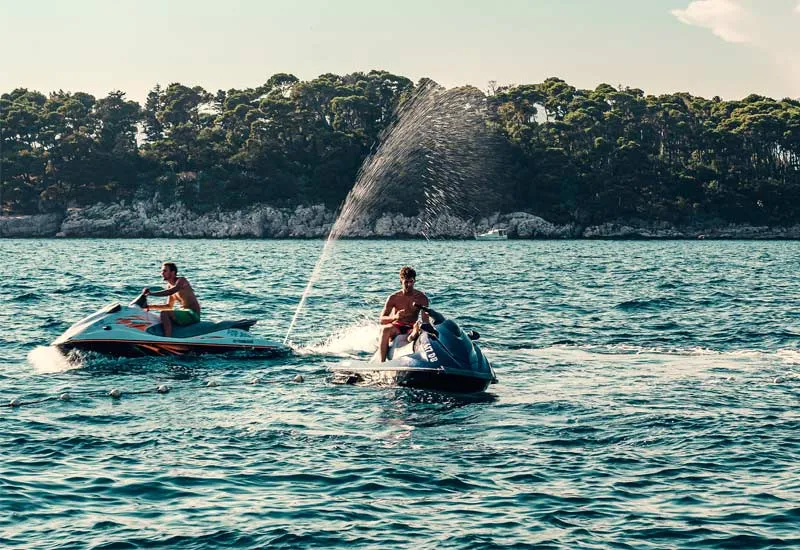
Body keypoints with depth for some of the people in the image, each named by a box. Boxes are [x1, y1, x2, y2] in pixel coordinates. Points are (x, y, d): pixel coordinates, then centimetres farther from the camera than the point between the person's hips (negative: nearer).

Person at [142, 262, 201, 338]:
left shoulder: (181, 280, -11)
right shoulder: (170, 286, 14)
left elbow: (170, 292, -30)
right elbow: (169, 306, 22)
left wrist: (151, 293, -31)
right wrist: (151, 307, 11)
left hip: (193, 314, -10)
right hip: (185, 313, 10)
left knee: (164, 313, -27)